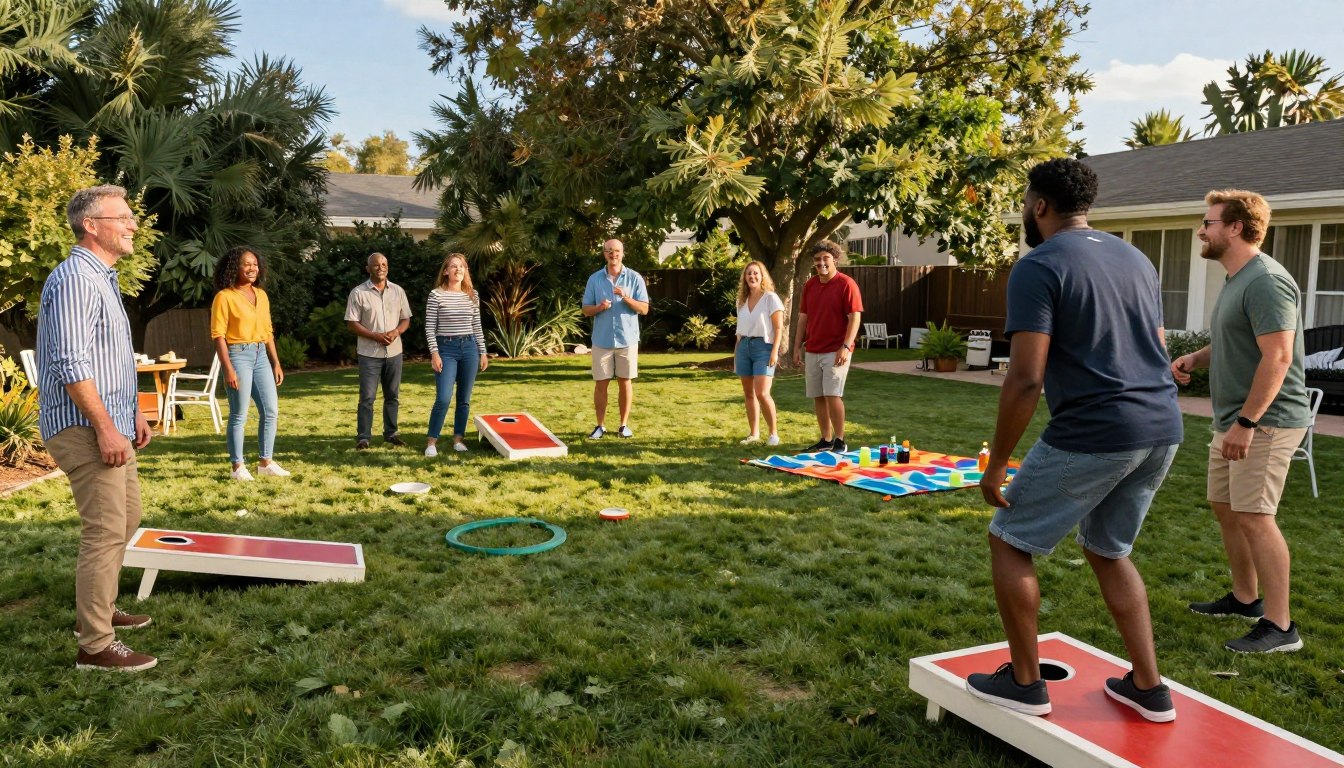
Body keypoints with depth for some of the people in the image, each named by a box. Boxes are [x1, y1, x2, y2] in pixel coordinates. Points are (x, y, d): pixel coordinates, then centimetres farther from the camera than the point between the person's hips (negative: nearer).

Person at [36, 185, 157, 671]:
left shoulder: (102, 277, 17)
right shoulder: (75, 278, -16)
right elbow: (70, 364, -23)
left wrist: (133, 411, 20)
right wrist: (104, 427, -23)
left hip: (110, 423, 11)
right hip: (84, 428, -11)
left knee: (125, 518, 20)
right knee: (105, 532, -8)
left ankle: (99, 609, 34)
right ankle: (95, 646, 0)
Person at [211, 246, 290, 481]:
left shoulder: (261, 295, 11)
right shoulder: (224, 296, -8)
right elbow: (218, 335, -12)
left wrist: (276, 363, 13)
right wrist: (228, 369, -18)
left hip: (260, 356, 7)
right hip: (238, 355, -7)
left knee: (271, 411, 7)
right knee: (239, 415, -2)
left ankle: (266, 462, 18)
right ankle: (238, 466, 8)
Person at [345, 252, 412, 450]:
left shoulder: (398, 291, 5)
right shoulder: (358, 293, -5)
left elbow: (406, 319, 9)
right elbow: (352, 323, -7)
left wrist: (396, 332, -13)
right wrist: (375, 336, -18)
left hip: (394, 352, 4)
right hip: (369, 353, -4)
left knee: (393, 396, 11)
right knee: (367, 397, -2)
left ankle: (391, 433, 21)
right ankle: (363, 437, 5)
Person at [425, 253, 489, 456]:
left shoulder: (472, 295, 7)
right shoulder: (436, 294, -4)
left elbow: (477, 326, 12)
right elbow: (430, 327, -5)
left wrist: (483, 352, 9)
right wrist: (434, 353, -12)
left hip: (469, 347, 4)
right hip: (446, 348, -4)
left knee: (464, 399, 7)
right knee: (443, 399, -11)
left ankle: (458, 439, 18)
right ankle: (432, 442, 1)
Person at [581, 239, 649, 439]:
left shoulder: (634, 278, 0)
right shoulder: (594, 279, 4)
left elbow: (644, 309, -3)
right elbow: (586, 310, 5)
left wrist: (626, 298, -19)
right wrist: (599, 307, -16)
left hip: (627, 339, -1)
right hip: (602, 340, 1)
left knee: (625, 382, 5)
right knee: (601, 383, 3)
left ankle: (624, 425, 16)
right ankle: (600, 426, 12)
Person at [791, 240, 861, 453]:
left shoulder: (846, 284, -9)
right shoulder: (809, 285, 10)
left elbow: (855, 317, -13)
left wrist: (846, 346, -22)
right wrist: (797, 346, 9)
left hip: (835, 351, -6)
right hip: (812, 350, 6)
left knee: (832, 394, -12)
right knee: (818, 397, 8)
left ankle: (840, 441, -2)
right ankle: (825, 440, 19)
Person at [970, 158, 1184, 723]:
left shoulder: (1038, 268, -9)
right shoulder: (1135, 258, 15)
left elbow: (1025, 380, -17)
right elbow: (1157, 352, 21)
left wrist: (996, 463, -9)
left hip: (1092, 434, -8)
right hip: (1163, 430, 8)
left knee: (1009, 540, 10)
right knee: (1108, 549, 25)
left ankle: (1025, 682, 17)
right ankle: (1148, 688, 26)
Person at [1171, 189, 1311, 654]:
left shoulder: (1265, 281, -18)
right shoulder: (1236, 280, 15)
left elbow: (1277, 357, -24)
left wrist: (1247, 422, -25)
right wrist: (1196, 358, 7)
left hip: (1265, 422, -11)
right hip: (1234, 421, 11)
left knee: (1253, 516, -10)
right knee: (1225, 507, 17)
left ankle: (1279, 626, -1)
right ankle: (1245, 598, 31)